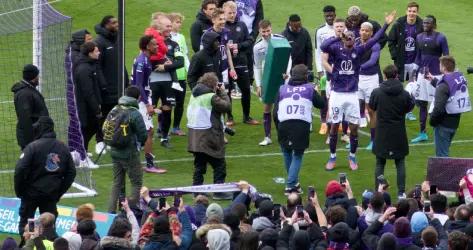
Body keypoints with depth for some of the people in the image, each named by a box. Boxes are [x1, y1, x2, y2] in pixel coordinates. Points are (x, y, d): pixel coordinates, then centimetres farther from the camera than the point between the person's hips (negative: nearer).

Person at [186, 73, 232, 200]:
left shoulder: (194, 95, 8)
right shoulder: (211, 97, -16)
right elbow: (227, 106, -15)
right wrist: (222, 92, -2)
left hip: (194, 136, 8)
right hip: (209, 136, -8)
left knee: (199, 164, 15)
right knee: (219, 165, 3)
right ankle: (219, 191, 2)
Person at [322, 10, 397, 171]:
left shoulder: (358, 51, 2)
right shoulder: (336, 49, -5)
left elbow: (373, 40, -5)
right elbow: (323, 47, -24)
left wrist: (386, 25, -11)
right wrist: (338, 36, -24)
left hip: (352, 95, 2)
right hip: (337, 94, -2)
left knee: (354, 127, 5)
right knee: (334, 126, 5)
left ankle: (352, 157, 21)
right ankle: (332, 157, 18)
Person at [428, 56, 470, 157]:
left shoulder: (443, 86, -23)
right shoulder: (461, 78, 2)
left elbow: (438, 108, -26)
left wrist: (432, 121, -9)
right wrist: (434, 79, 30)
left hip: (443, 125, -8)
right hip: (455, 121, 8)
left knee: (441, 154, 1)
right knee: (445, 151, 22)